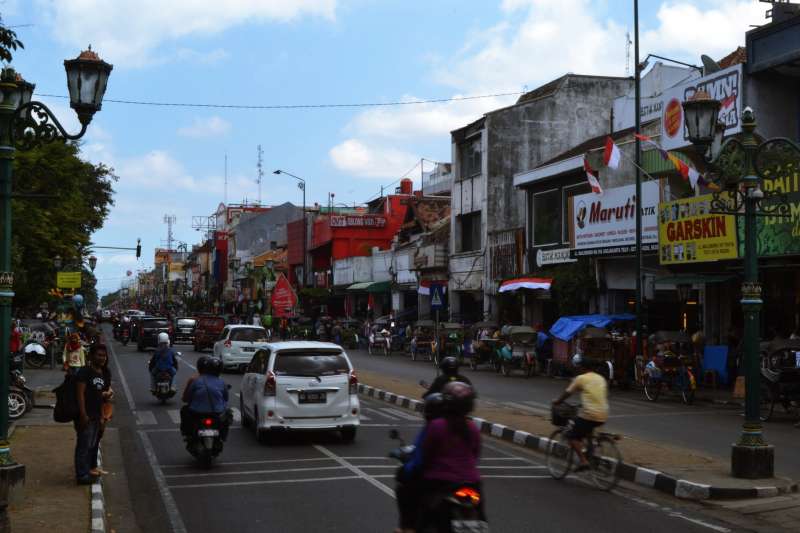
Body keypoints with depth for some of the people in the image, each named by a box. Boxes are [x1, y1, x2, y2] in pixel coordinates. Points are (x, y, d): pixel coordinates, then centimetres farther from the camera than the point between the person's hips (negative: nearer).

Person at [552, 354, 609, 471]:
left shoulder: (580, 379, -2)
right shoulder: (601, 378, 16)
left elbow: (566, 394, 5)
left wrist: (556, 402, 24)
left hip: (589, 415, -7)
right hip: (603, 416, 7)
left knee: (572, 435, 7)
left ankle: (583, 461, -7)